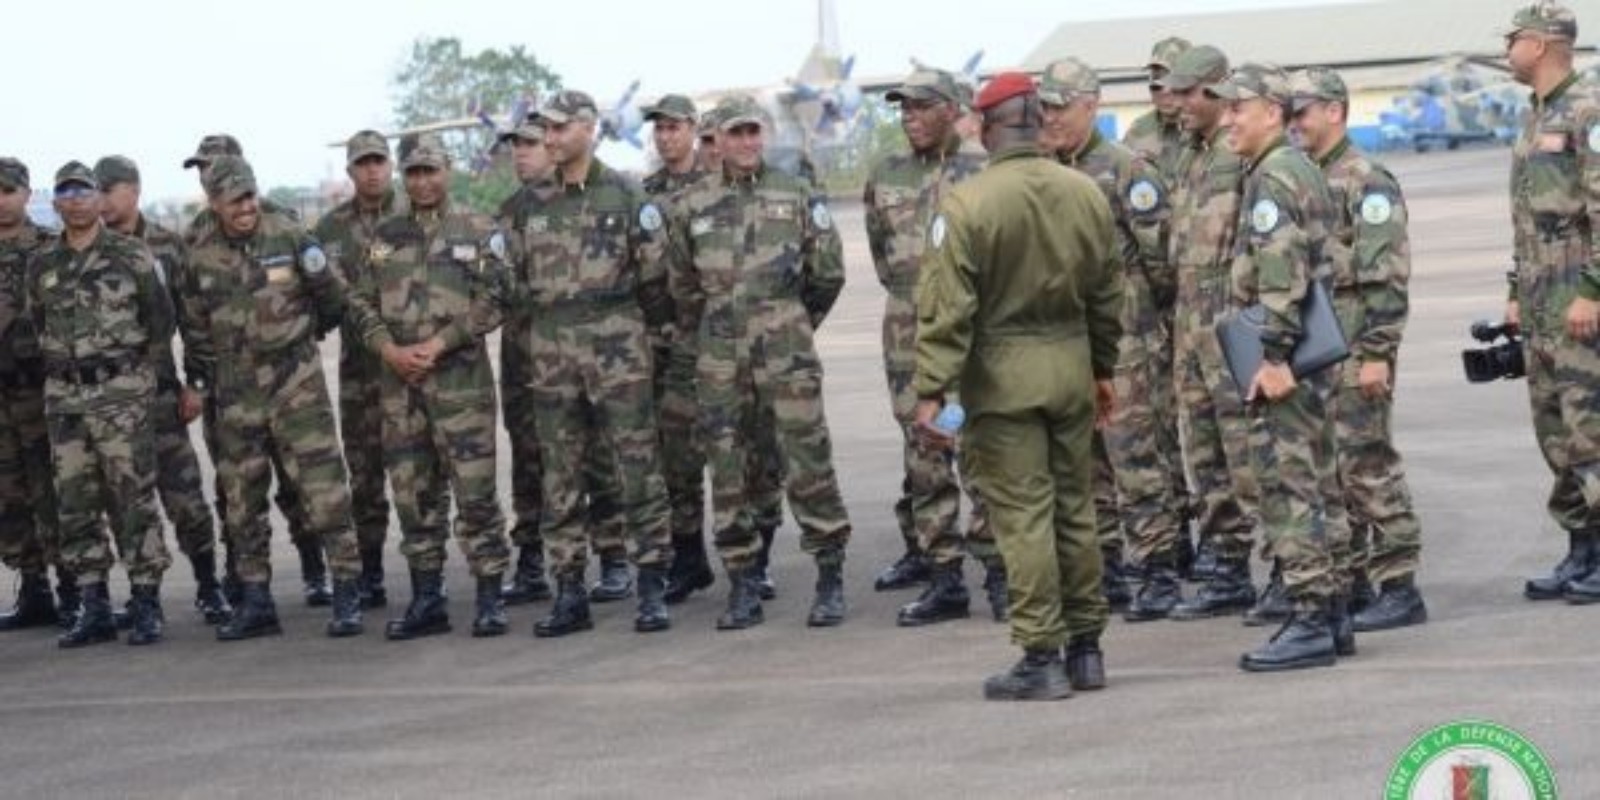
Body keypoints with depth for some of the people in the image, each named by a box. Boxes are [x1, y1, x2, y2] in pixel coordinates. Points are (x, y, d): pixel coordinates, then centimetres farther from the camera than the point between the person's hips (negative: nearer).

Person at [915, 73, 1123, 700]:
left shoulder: (967, 204, -13)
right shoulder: (1086, 194, 3)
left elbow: (947, 307, -15)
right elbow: (1107, 295, 12)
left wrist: (931, 391, -13)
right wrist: (1103, 370, 23)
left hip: (1003, 373, -5)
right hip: (1070, 365, 5)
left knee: (1023, 516, -2)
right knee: (1075, 508, 14)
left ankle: (1041, 658, 0)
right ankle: (1086, 648, 20)